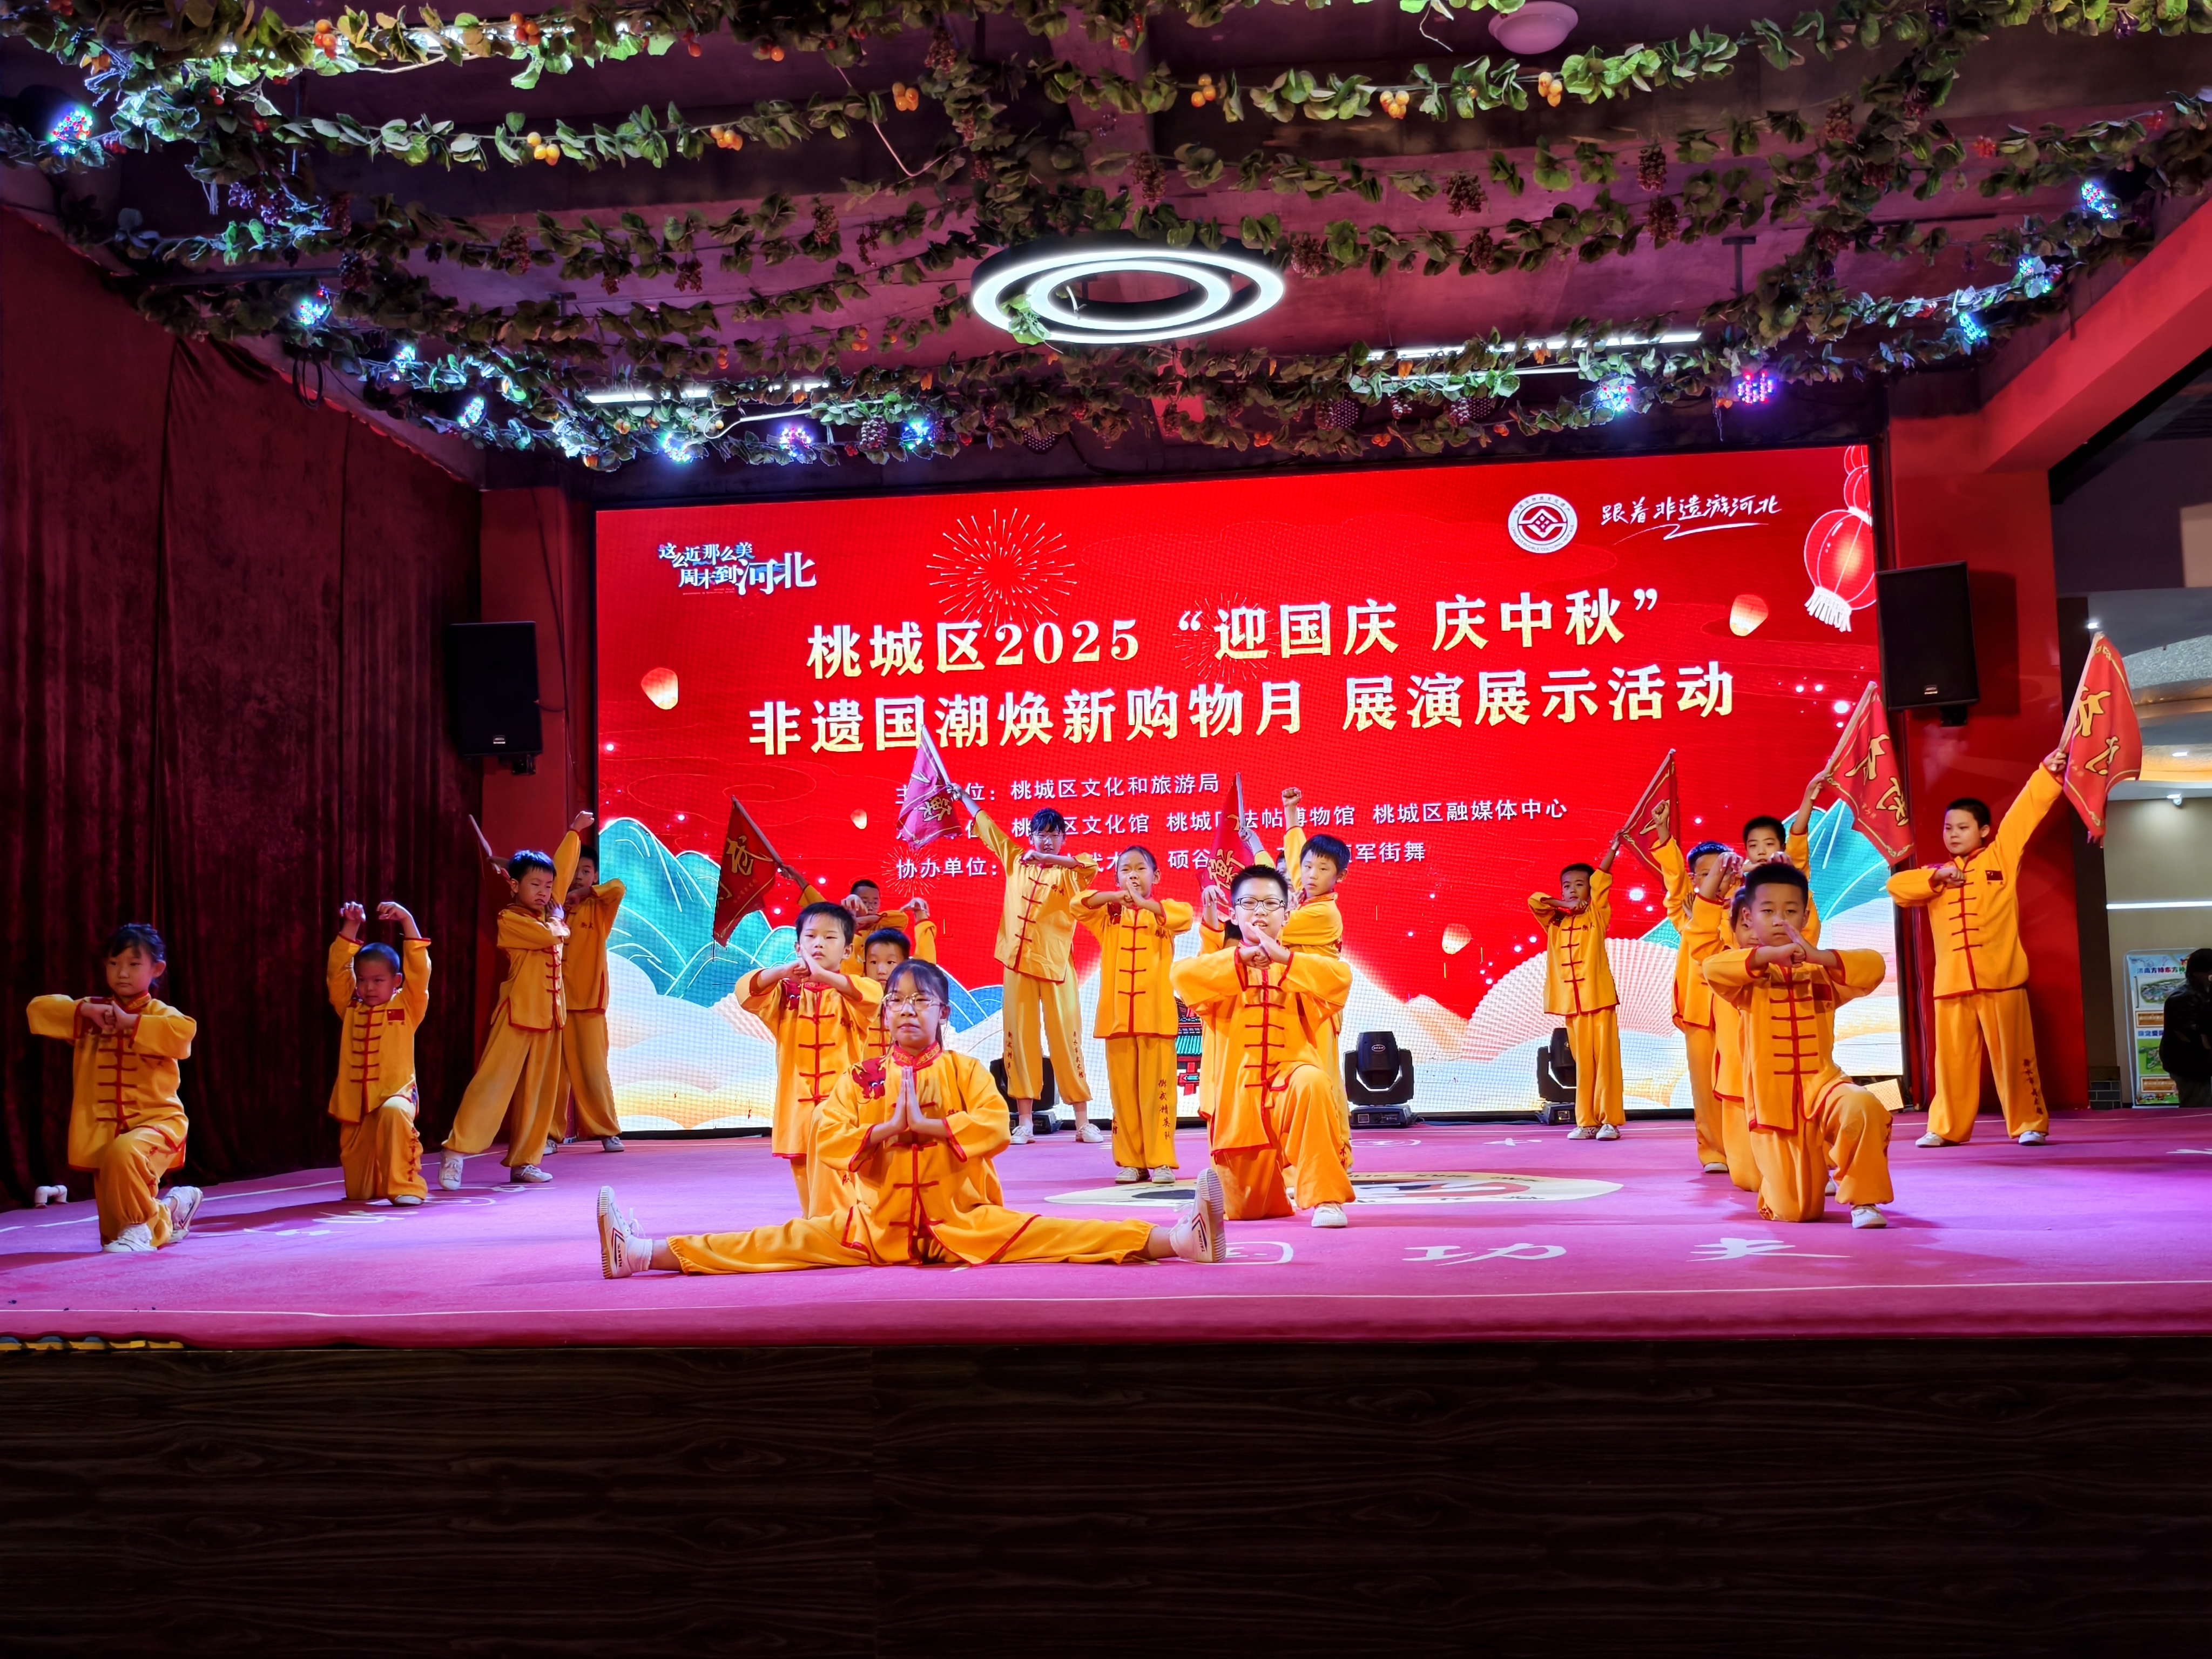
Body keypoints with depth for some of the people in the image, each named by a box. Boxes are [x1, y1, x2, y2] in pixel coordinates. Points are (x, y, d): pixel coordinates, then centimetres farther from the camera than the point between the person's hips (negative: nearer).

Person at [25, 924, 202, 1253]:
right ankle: (170, 1210, 41)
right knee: (114, 1237, 8)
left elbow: (184, 1031, -30)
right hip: (104, 1128, 5)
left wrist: (129, 1022, -24)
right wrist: (85, 1011, -13)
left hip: (156, 1120, -5)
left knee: (123, 1153, -41)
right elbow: (38, 1008, -1)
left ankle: (139, 1227, -16)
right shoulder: (92, 1011, 7)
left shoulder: (159, 1014, -7)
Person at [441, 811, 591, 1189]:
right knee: (494, 1081, -11)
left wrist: (574, 832, 23)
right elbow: (547, 936, -18)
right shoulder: (509, 919, -8)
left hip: (549, 1016, 7)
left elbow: (562, 871, 20)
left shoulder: (551, 913, 13)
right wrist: (559, 929, 5)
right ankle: (456, 1151, -9)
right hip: (517, 1015, -7)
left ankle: (524, 1162, 11)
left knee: (539, 1092, 7)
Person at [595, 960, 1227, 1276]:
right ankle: (643, 1251, -23)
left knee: (1049, 1234, -22)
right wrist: (888, 1127, -18)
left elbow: (994, 1128, -15)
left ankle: (1176, 1239, -38)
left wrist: (925, 1123, -19)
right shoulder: (860, 1078, 5)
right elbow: (827, 1138, -6)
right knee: (783, 1243, -12)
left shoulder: (966, 1070, 1)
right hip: (873, 1224, 2)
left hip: (957, 1225, -2)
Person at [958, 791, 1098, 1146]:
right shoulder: (1016, 860, 11)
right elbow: (986, 825, 22)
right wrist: (963, 797, 30)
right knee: (1019, 1037, 2)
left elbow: (1090, 864, -22)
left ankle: (1083, 1122, 3)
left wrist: (1047, 858, -32)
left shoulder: (1070, 872, 2)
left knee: (1066, 1038, -2)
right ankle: (1024, 1123, 7)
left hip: (1056, 964, -3)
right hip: (1018, 963, 3)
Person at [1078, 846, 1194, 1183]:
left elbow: (1186, 916, -15)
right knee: (1122, 1092, 4)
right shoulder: (1109, 915, 12)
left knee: (1157, 1090, -2)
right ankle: (1130, 1162, 10)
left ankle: (1161, 1162, 2)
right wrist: (1114, 897, -18)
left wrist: (1144, 903, -24)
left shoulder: (1162, 912, 7)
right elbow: (1078, 904, -4)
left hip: (1156, 1016, -2)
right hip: (1117, 1016, 2)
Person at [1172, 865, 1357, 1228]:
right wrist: (1242, 957, -20)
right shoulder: (1224, 965, 7)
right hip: (1240, 1092, 2)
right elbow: (1181, 975, -15)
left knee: (1310, 1083, -38)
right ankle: (1277, 1195, 43)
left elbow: (1341, 977, -16)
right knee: (1243, 1210, 5)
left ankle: (1327, 1197, -27)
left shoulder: (1300, 963, 6)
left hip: (1288, 1078, -2)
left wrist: (1282, 958, -24)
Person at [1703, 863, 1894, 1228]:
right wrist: (1773, 953, -32)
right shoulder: (1753, 976, -2)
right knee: (1794, 1212, -2)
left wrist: (1820, 957, -26)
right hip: (1773, 1100, -1)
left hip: (1821, 1084, 1)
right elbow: (1713, 968, -24)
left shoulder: (1821, 972, 5)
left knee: (1863, 1107, -36)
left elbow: (1874, 966, -12)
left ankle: (1863, 1199, -14)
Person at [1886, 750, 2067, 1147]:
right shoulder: (1937, 876, 16)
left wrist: (2049, 771, -11)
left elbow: (2027, 809, -2)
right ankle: (1947, 1128, 14)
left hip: (2000, 978, -3)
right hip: (1951, 981, 3)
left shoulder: (2001, 857, 6)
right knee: (1952, 1058, 7)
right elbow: (1896, 886, 3)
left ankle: (2031, 1124, 14)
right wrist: (1935, 877, -10)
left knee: (2013, 1055, 3)